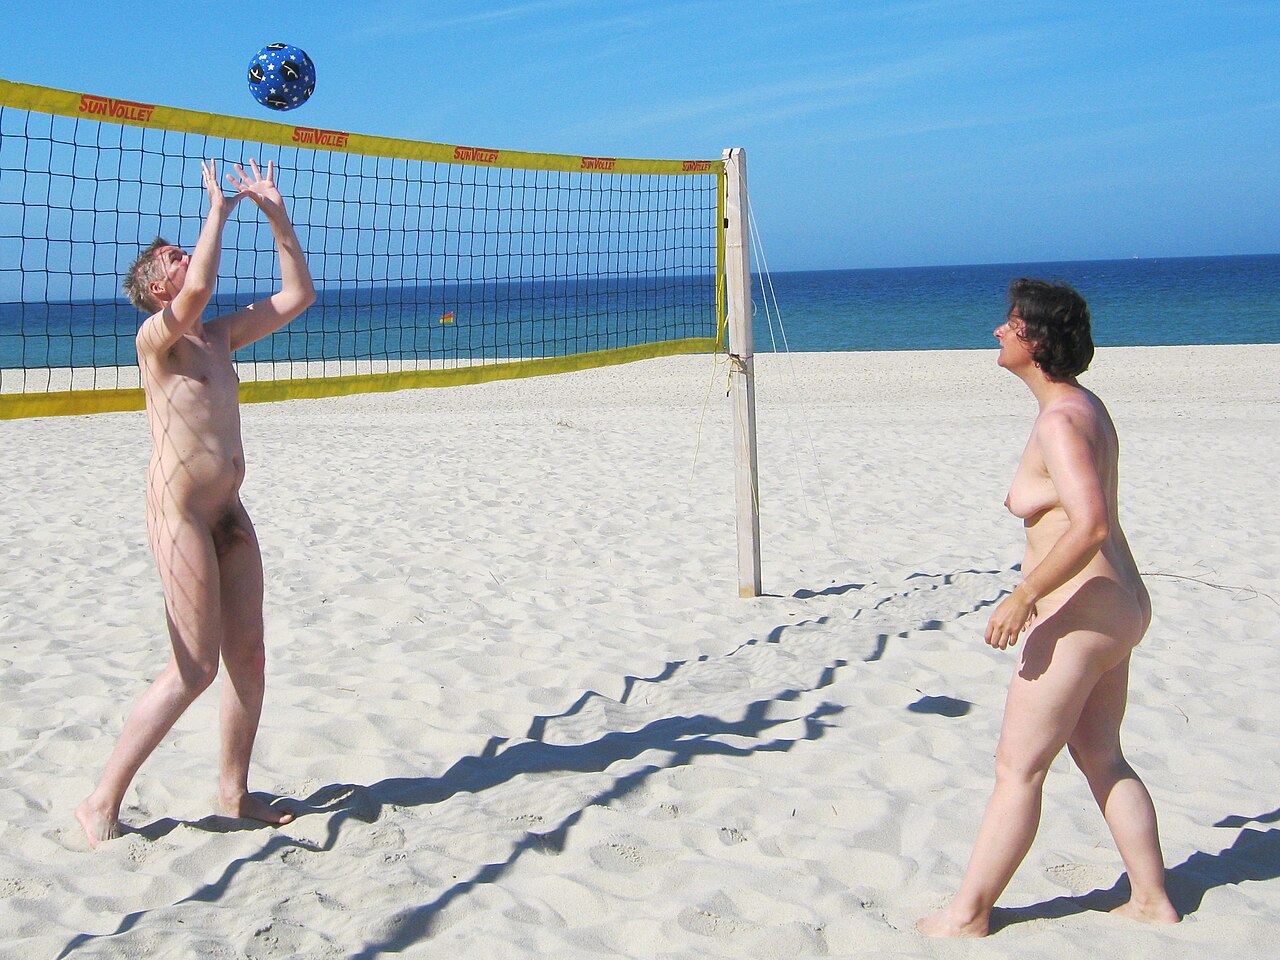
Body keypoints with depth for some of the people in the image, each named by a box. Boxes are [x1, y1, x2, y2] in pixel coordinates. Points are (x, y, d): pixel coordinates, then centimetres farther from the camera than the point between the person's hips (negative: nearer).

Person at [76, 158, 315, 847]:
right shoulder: (155, 337, -6)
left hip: (228, 512, 8)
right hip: (179, 511, -8)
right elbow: (199, 288, -27)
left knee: (248, 656, 8)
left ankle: (234, 791, 20)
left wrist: (275, 215, 14)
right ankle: (102, 803, 1)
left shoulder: (219, 338, 17)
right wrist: (218, 210, -14)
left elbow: (296, 295, 19)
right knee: (195, 669, -9)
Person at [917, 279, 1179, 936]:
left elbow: (1089, 525, -30)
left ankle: (967, 914, 7)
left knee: (1019, 767, -2)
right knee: (1102, 759, 18)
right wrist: (1036, 496, 22)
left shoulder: (1060, 421, -20)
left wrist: (1023, 596, -27)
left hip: (1079, 612, -10)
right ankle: (1152, 901, 25)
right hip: (1118, 604, 10)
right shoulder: (1084, 406, 11)